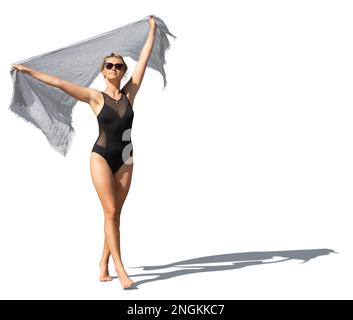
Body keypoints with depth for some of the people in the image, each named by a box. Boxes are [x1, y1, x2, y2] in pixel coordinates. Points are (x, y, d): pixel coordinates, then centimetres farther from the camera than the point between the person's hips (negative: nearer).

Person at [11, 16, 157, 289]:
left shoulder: (130, 93, 4)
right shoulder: (96, 97, -2)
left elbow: (144, 59, 7)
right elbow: (59, 82, -4)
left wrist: (153, 29, 10)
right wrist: (29, 71, -6)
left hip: (125, 161, 3)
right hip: (101, 157, -3)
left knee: (115, 214, 6)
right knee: (111, 212, -10)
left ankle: (104, 262, 17)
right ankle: (120, 268, -10)